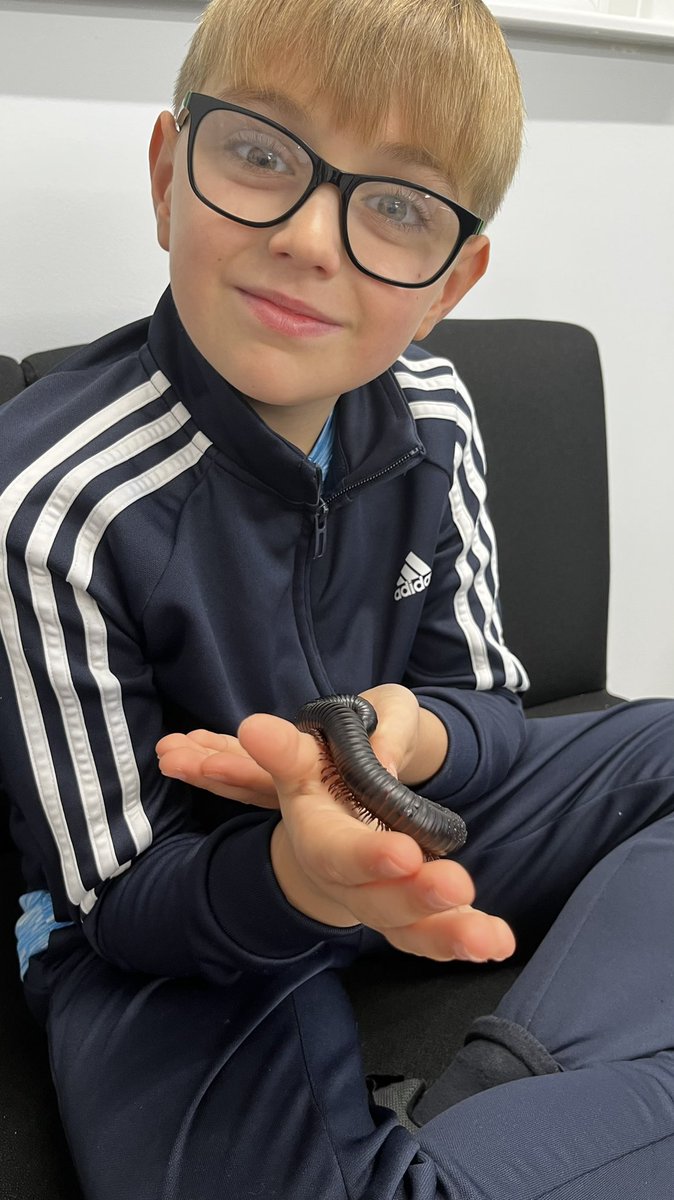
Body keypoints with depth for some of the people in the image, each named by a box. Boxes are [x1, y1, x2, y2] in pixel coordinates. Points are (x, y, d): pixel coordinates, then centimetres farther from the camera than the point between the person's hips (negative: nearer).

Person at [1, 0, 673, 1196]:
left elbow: (488, 700, 0)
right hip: (181, 939, -6)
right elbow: (118, 899, -15)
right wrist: (298, 875, -39)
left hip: (408, 825, 7)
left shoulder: (430, 416, -8)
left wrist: (412, 738, -27)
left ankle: (506, 1104, -20)